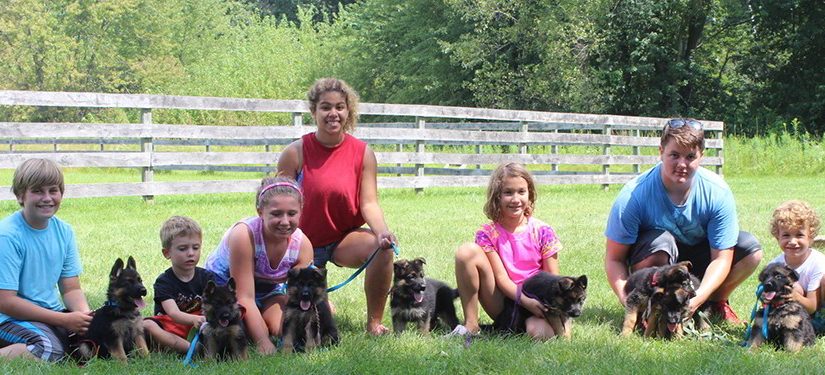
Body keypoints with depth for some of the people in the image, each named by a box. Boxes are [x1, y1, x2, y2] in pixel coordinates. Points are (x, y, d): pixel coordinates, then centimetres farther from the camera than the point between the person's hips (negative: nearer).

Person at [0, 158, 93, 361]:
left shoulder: (64, 231, 5)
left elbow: (71, 289, 8)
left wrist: (84, 314, -16)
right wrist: (64, 320, -20)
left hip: (51, 313, 7)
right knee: (49, 349, -35)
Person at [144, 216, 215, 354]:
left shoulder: (207, 277, 2)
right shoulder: (163, 282, -8)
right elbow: (173, 313, -25)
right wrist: (196, 320, -46)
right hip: (169, 331, -2)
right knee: (146, 325, -33)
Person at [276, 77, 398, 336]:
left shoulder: (363, 154, -6)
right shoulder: (295, 154, -12)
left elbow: (369, 203, -9)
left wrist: (382, 231, -30)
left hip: (344, 238, 1)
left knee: (384, 247, -31)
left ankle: (374, 323, -16)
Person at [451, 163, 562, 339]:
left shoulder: (542, 231, -2)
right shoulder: (488, 234, -2)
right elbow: (501, 278, -9)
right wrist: (526, 301, -25)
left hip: (536, 303, -2)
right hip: (504, 303, 2)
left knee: (540, 333, -39)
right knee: (468, 251, -19)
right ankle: (470, 324, -13)